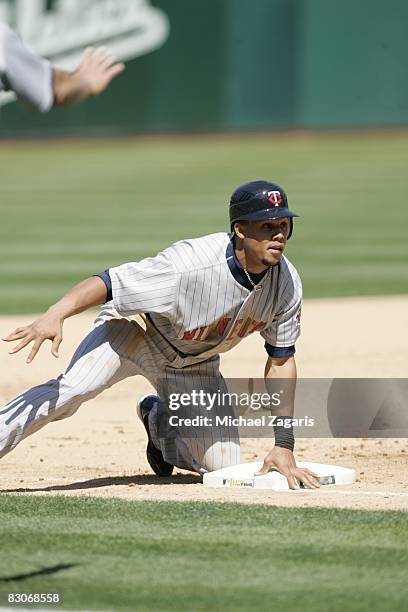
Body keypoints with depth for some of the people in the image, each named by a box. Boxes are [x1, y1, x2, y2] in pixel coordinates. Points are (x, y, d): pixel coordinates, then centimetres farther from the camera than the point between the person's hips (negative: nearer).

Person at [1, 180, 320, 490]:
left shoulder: (287, 283, -19)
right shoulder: (191, 263, -36)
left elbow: (281, 360, -7)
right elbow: (107, 282, -36)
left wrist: (284, 445, -10)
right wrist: (55, 315, -54)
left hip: (195, 361, 6)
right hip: (135, 328, -5)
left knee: (223, 465, 3)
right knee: (71, 389, -32)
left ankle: (159, 421, 31)